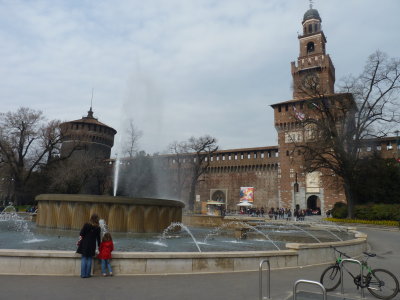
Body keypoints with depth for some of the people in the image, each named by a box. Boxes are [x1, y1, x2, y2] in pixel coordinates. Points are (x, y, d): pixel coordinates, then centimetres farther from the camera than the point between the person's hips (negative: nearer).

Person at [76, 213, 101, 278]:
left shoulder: (86, 225, -5)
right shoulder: (97, 228, -3)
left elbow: (81, 235, -5)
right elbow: (98, 238, 3)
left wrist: (79, 241, 8)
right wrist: (99, 245, 13)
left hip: (84, 244, 0)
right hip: (92, 246, 0)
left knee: (84, 259, 7)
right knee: (89, 259, 8)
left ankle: (83, 274, 8)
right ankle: (87, 274, 11)